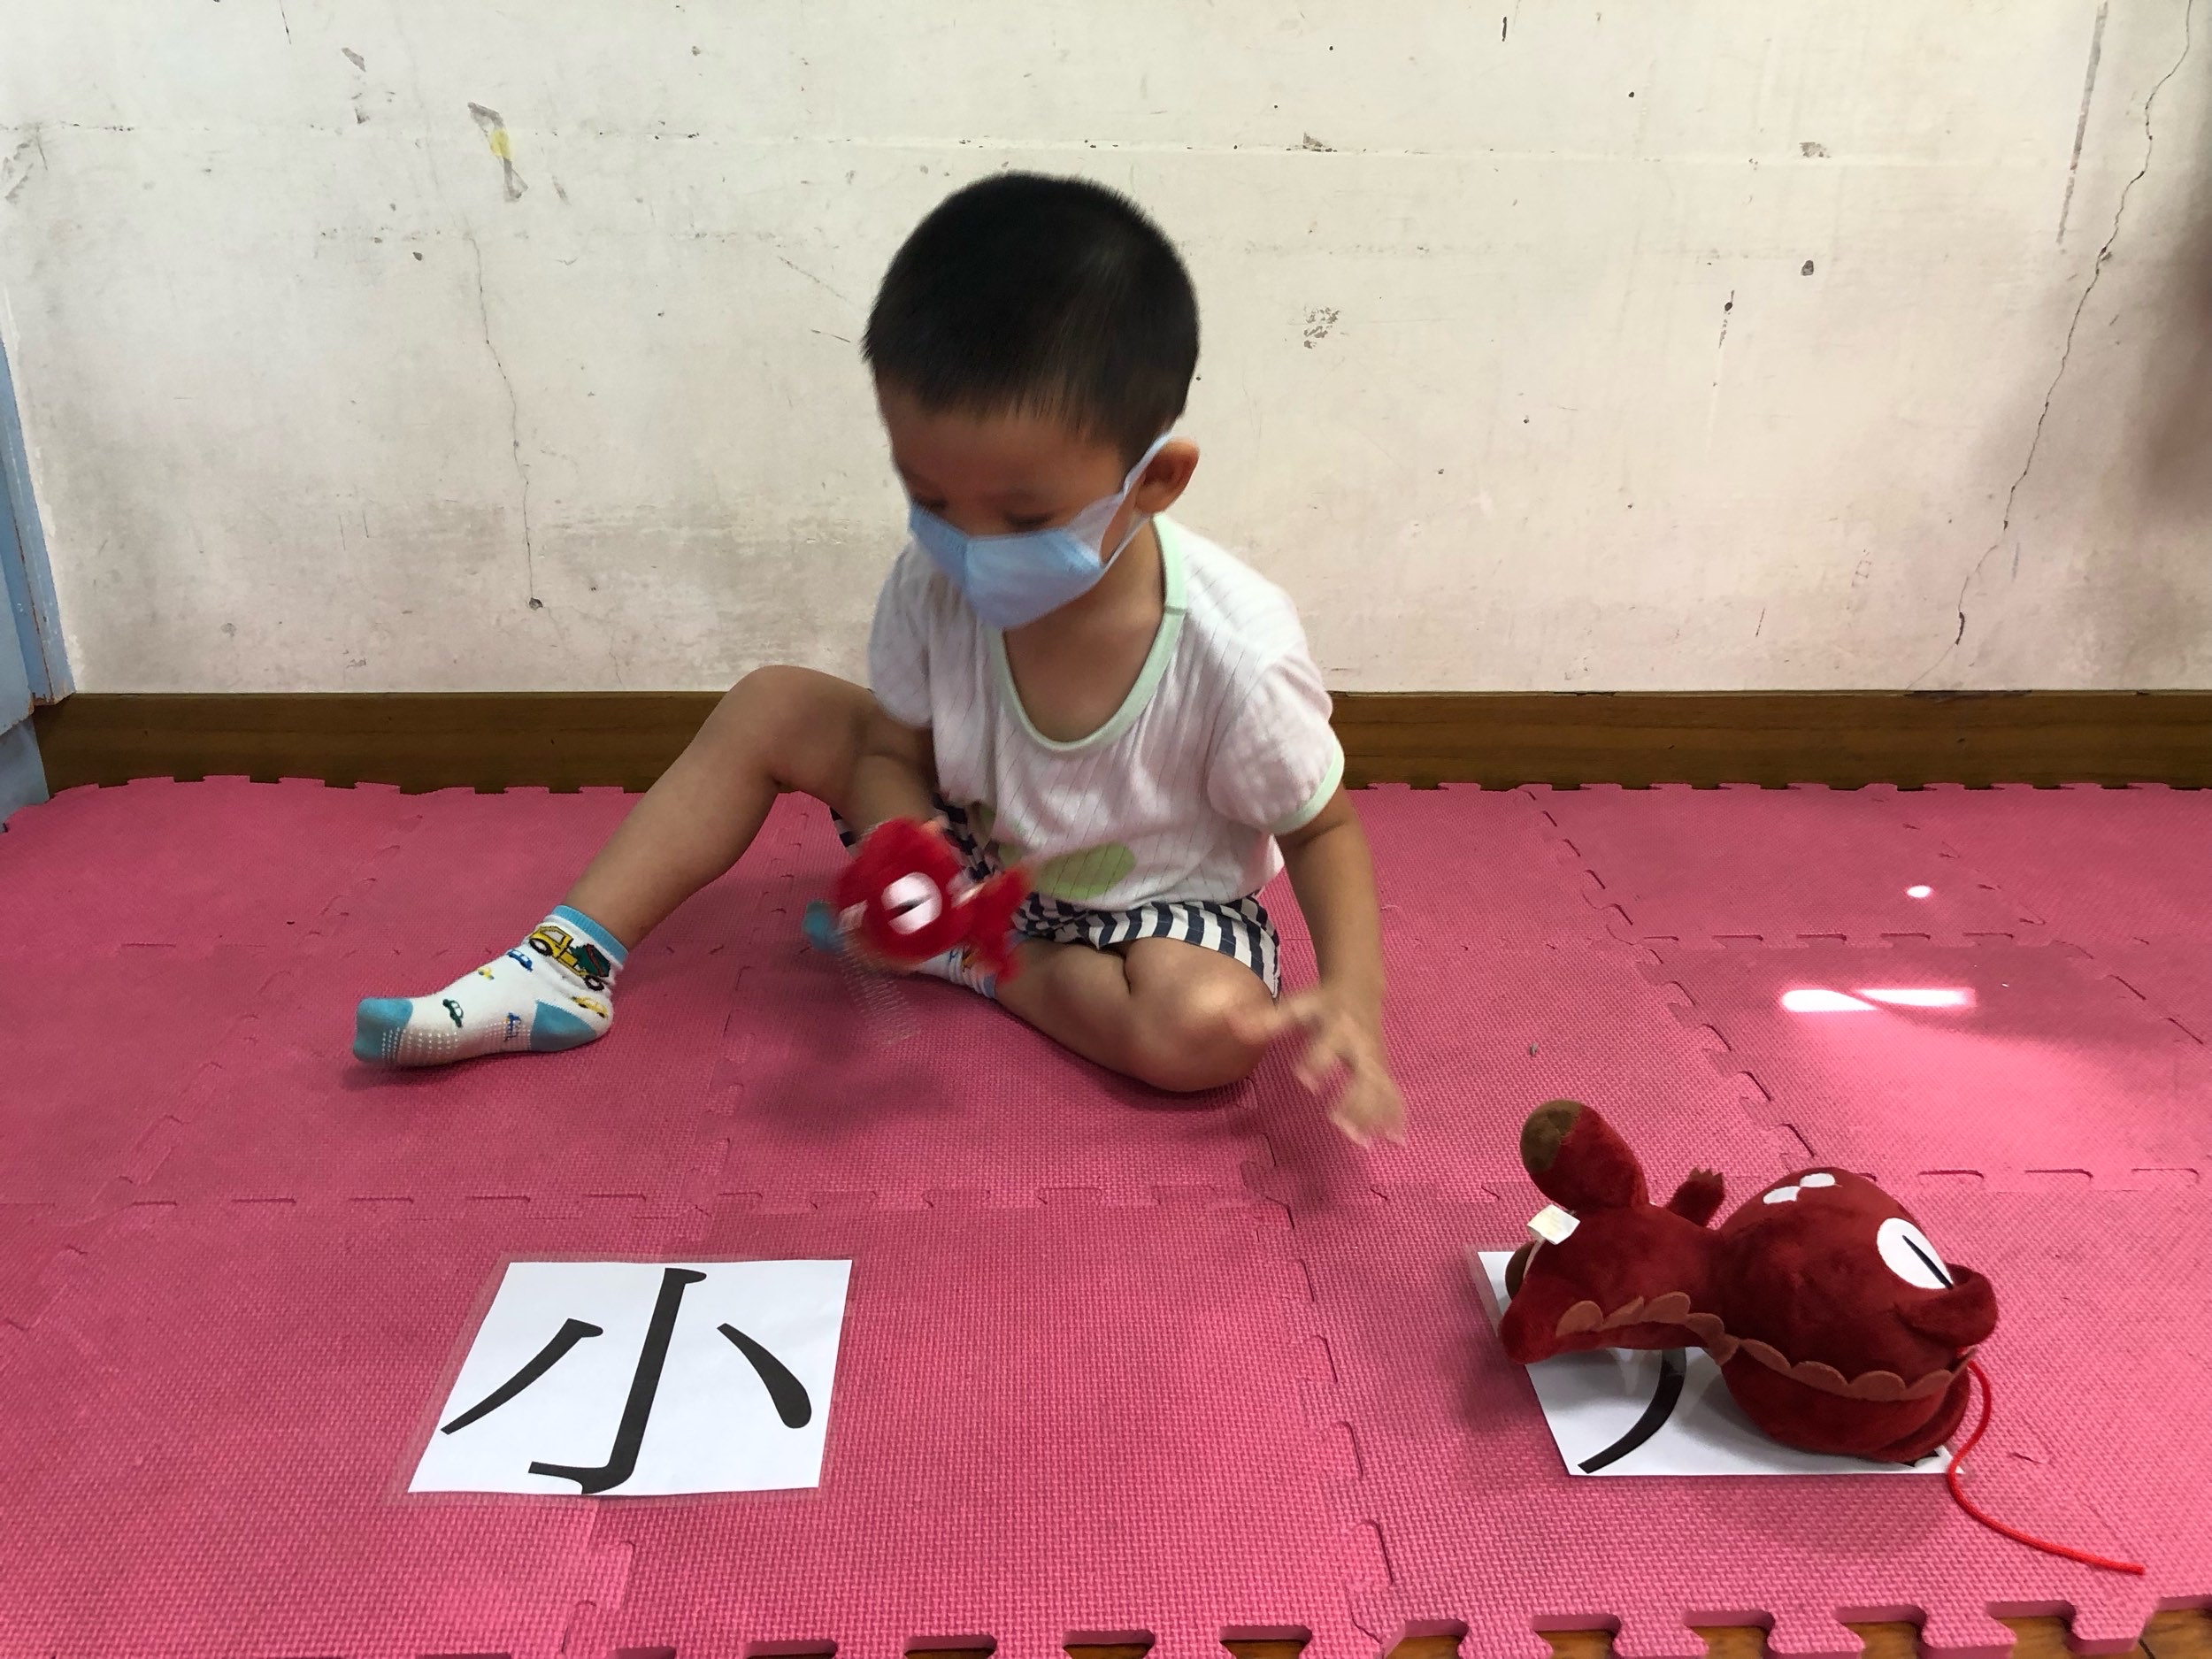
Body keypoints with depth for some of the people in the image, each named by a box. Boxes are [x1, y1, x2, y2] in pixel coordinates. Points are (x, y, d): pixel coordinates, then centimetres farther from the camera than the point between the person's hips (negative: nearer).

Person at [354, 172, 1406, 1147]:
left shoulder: (1234, 649, -32)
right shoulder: (936, 585, -22)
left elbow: (1321, 823, -17)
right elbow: (893, 749, -8)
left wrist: (1354, 997, -32)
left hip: (1158, 898, -3)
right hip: (970, 842, 4)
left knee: (1215, 1027, -35)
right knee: (773, 707, -9)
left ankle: (972, 961, -9)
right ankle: (567, 966, -4)